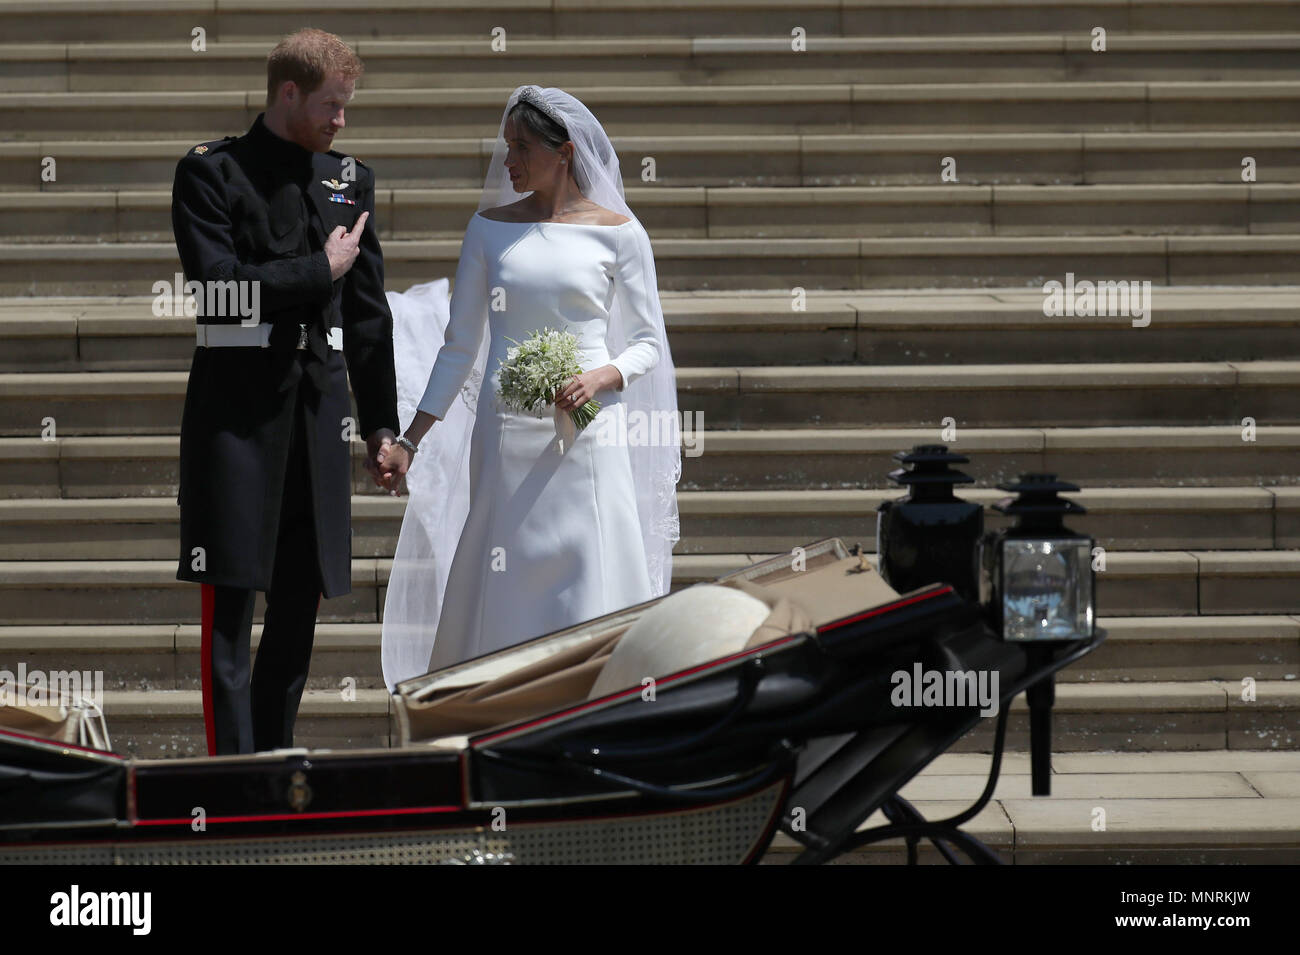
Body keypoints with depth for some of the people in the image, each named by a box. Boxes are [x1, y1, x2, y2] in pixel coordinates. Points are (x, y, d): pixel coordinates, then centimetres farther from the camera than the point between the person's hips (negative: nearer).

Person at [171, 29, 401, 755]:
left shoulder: (350, 179, 13)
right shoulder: (212, 172, -2)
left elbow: (368, 311, 16)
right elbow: (217, 285, -15)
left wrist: (382, 421, 16)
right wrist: (319, 270, -9)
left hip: (319, 412, 5)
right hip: (236, 407, -5)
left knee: (302, 600, 8)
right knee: (230, 601, -7)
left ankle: (276, 762, 17)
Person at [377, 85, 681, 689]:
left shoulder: (617, 232, 2)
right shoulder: (490, 228, 8)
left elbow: (647, 343, 7)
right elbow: (459, 346, 10)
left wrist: (601, 377, -14)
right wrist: (409, 442, 4)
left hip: (587, 439, -2)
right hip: (505, 437, 2)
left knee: (589, 593, -4)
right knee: (504, 596, 1)